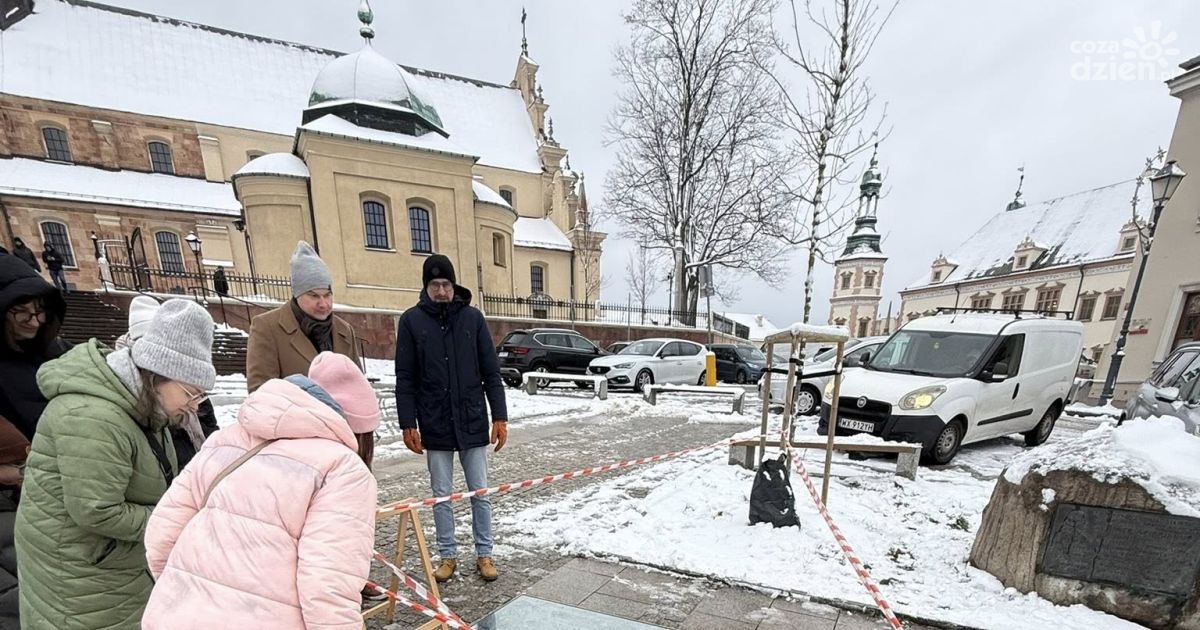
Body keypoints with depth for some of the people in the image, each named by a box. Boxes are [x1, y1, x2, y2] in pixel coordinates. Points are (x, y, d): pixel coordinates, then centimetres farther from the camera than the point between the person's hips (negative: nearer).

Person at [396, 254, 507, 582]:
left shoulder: (472, 317, -1)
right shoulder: (412, 320, -3)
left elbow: (491, 372, -1)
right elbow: (405, 379, -1)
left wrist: (500, 417, -4)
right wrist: (408, 424, -6)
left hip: (473, 423, 0)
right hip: (435, 426, 0)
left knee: (480, 492, 11)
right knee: (441, 495, 13)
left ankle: (484, 553, 28)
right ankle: (448, 554, 32)